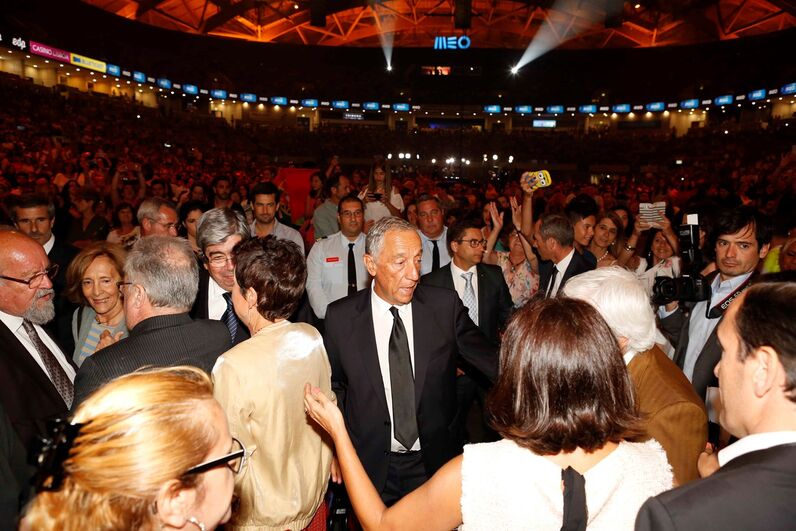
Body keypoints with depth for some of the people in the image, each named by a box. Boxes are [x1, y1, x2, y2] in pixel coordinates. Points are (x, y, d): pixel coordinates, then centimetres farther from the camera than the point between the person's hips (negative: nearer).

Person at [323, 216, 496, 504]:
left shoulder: (445, 305, -11)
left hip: (436, 462, 1)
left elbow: (490, 359, -8)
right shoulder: (340, 316, -10)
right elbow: (333, 385, 2)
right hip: (371, 467, 0)